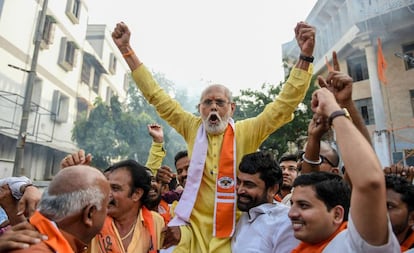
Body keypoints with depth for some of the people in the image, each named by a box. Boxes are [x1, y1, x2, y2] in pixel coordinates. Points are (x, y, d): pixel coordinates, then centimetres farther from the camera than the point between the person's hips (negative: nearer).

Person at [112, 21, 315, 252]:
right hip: (193, 229, 1)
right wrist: (126, 49, 1)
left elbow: (284, 106, -11)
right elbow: (156, 96, 1)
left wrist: (305, 56, -20)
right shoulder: (192, 128, -2)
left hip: (233, 233, -1)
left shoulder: (246, 133, -6)